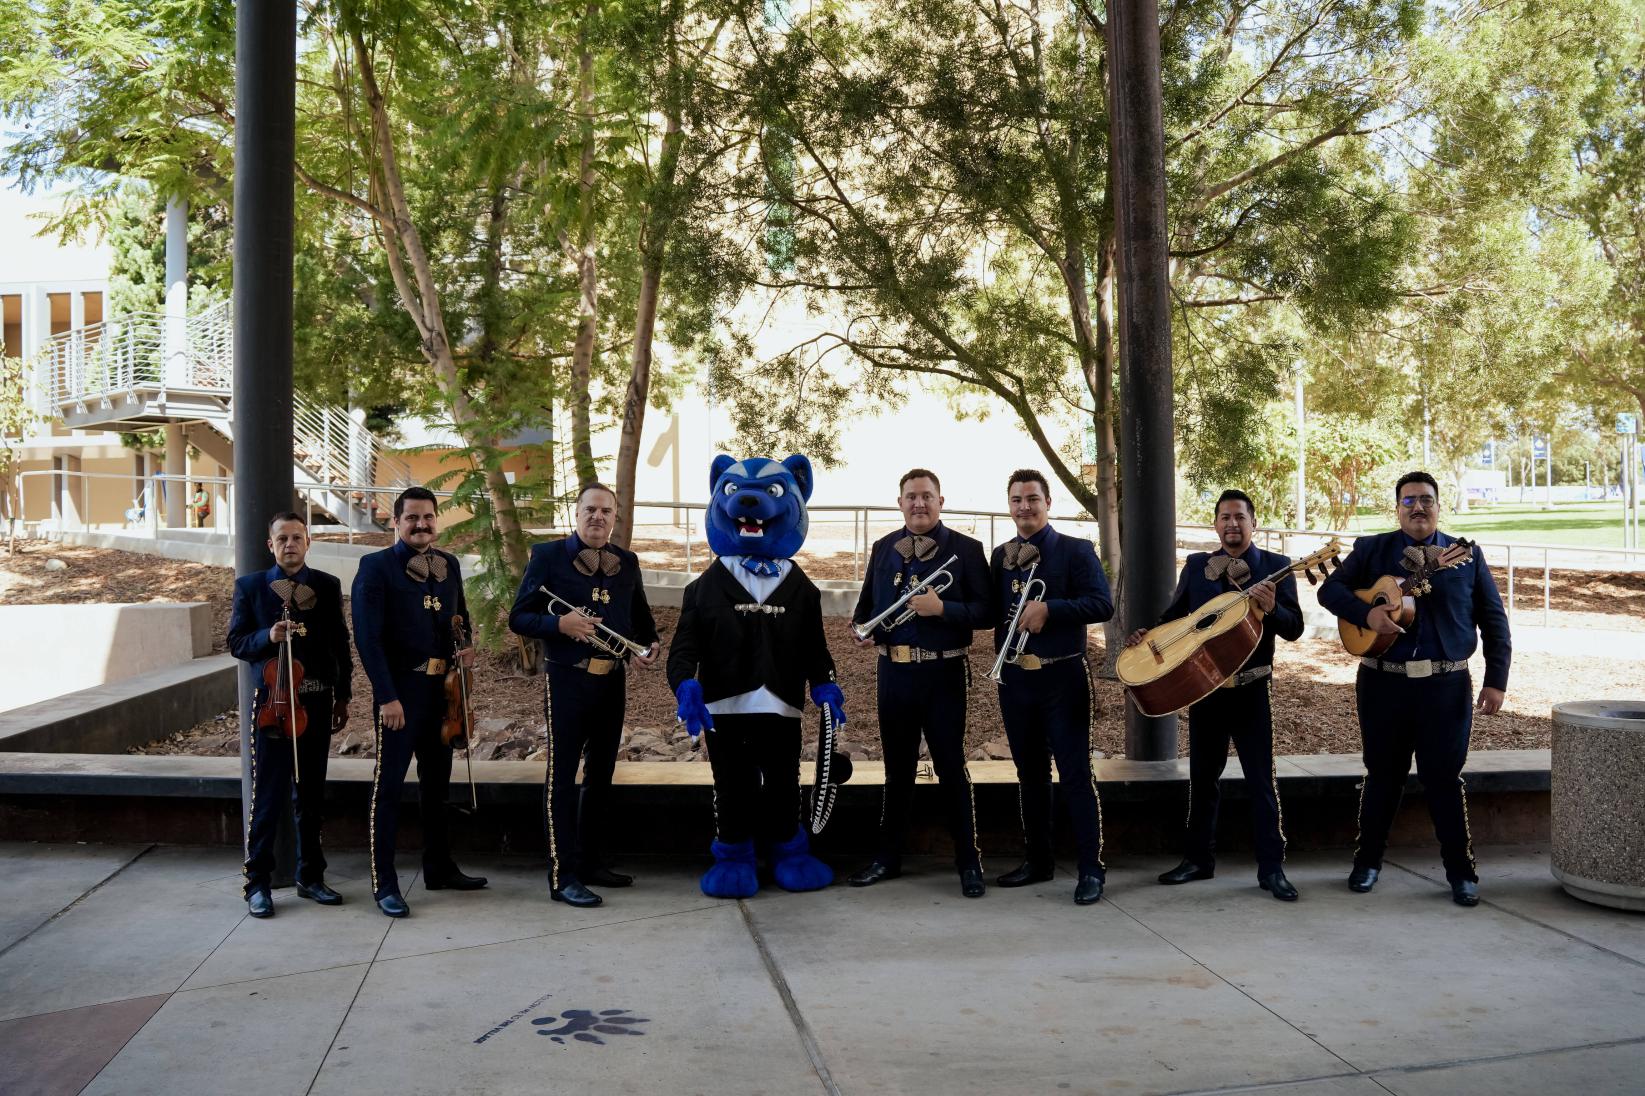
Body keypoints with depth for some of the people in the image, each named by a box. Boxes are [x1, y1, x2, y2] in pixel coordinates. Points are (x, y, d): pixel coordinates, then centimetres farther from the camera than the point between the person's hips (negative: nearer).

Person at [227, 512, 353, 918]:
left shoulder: (327, 586, 8)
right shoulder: (250, 586, 3)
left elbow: (340, 644, 9)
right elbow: (237, 643, 1)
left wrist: (342, 696, 7)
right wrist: (268, 637, -19)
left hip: (317, 702, 3)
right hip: (273, 702, -2)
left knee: (312, 794, 11)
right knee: (266, 795, -3)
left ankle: (310, 876, 21)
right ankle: (257, 882, 7)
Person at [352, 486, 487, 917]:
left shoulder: (449, 564, 10)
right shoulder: (376, 567, -7)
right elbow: (368, 638, -13)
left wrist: (465, 647, -1)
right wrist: (387, 696, -19)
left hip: (441, 687, 6)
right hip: (400, 689, -6)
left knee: (437, 780, 15)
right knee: (389, 783, -1)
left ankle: (439, 868, 27)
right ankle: (384, 882, 6)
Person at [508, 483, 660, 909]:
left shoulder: (627, 561, 9)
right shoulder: (548, 555, -4)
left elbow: (640, 614, 21)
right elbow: (519, 618, -5)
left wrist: (650, 644, 0)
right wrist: (560, 624, -23)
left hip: (613, 680, 6)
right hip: (567, 681, -5)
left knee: (601, 774, 14)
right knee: (562, 776, -3)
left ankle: (589, 862, 26)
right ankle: (562, 876, 1)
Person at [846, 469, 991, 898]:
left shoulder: (966, 549, -2)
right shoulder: (882, 549, 10)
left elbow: (985, 612, -7)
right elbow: (866, 603, 16)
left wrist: (943, 608, -21)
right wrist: (860, 629, -5)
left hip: (943, 673, -4)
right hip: (893, 671, 4)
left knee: (951, 768, 2)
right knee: (897, 769, 14)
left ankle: (968, 862, 13)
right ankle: (888, 857, 25)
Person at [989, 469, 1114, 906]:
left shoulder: (1076, 550, -4)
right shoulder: (1000, 556, 11)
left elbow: (1102, 604, -13)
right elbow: (990, 611, 11)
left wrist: (1049, 609, -21)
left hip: (1062, 677, -5)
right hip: (1015, 679, 5)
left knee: (1075, 774, -3)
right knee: (1030, 773, 14)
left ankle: (1091, 869, 4)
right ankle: (1038, 860, 25)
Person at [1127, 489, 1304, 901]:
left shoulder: (1276, 566, -3)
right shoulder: (1196, 565, 7)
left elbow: (1294, 629, -8)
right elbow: (1175, 613, 10)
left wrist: (1271, 608, -29)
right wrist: (1147, 633, -9)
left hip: (1251, 687, -3)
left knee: (1261, 779, -1)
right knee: (1202, 775, 12)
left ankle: (1271, 867, 7)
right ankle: (1198, 858, 24)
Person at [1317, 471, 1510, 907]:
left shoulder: (1466, 555, 6)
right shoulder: (1372, 549, 5)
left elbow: (1494, 620, 5)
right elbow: (1330, 589, 0)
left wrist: (1496, 679, -3)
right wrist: (1366, 613, -18)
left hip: (1446, 686, 0)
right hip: (1383, 683, 0)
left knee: (1445, 777, 3)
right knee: (1383, 774, 10)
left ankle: (1461, 872, 15)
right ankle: (1367, 861, 24)